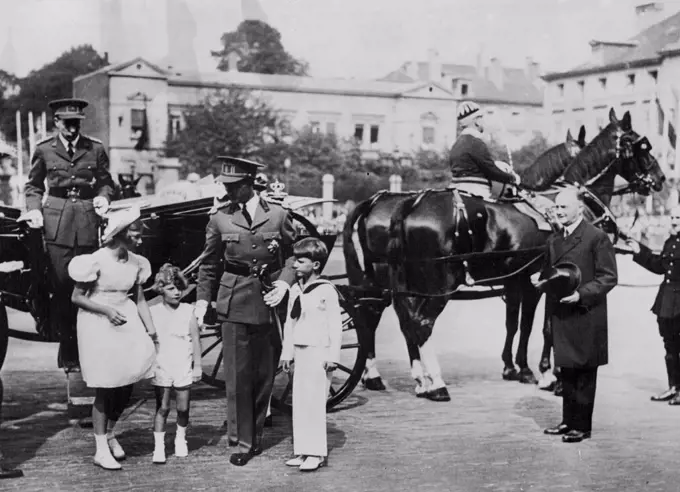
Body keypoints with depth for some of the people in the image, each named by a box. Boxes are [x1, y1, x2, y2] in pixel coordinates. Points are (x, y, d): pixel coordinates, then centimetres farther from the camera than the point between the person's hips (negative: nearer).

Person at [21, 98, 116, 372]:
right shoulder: (44, 150, 6)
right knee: (61, 286, -4)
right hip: (56, 224, -1)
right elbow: (33, 186, 13)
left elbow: (106, 182, 17)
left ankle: (83, 348, 8)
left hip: (87, 223, 1)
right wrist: (34, 210, -3)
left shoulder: (95, 149, 8)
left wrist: (103, 197, -4)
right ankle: (67, 351, 6)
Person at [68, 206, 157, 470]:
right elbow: (77, 297, -10)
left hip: (126, 321, 6)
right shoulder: (96, 261, -16)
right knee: (104, 389, -2)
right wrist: (106, 310, -21)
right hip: (98, 325, -5)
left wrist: (150, 328, -2)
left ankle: (110, 434, 31)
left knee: (127, 385, 6)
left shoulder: (136, 262, 2)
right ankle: (101, 450, 9)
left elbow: (139, 299, 8)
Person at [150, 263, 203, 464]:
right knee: (162, 408, -2)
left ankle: (181, 439, 30)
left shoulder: (188, 311, 0)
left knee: (183, 407, 7)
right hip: (161, 367, -1)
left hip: (183, 367, 1)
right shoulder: (153, 312, -1)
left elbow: (195, 340, 3)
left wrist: (198, 366, 2)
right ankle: (159, 447, 3)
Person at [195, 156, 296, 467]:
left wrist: (284, 282, -8)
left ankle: (255, 436, 22)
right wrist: (202, 299, 5)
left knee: (265, 374, 7)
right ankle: (241, 441, 7)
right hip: (234, 303, -1)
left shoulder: (278, 215, 2)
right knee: (238, 374, -2)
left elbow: (293, 255, 8)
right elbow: (209, 264, 10)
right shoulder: (220, 218, 3)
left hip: (269, 301, 1)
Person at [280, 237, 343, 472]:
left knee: (314, 402, -7)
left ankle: (316, 453, -2)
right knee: (299, 402, 8)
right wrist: (286, 352, 15)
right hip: (300, 352, 7)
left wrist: (333, 355, -13)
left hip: (319, 352, -7)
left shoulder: (326, 291, -10)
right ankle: (303, 450, 14)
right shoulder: (295, 290, 10)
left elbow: (335, 325, -10)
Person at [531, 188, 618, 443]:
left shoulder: (597, 237, -9)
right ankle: (568, 420, 24)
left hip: (585, 316, -7)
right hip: (560, 315, 7)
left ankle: (583, 425, 9)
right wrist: (540, 278, 4)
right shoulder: (554, 240, 15)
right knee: (566, 371, 14)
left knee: (584, 373, 2)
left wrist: (581, 294, -22)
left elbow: (608, 277, -12)